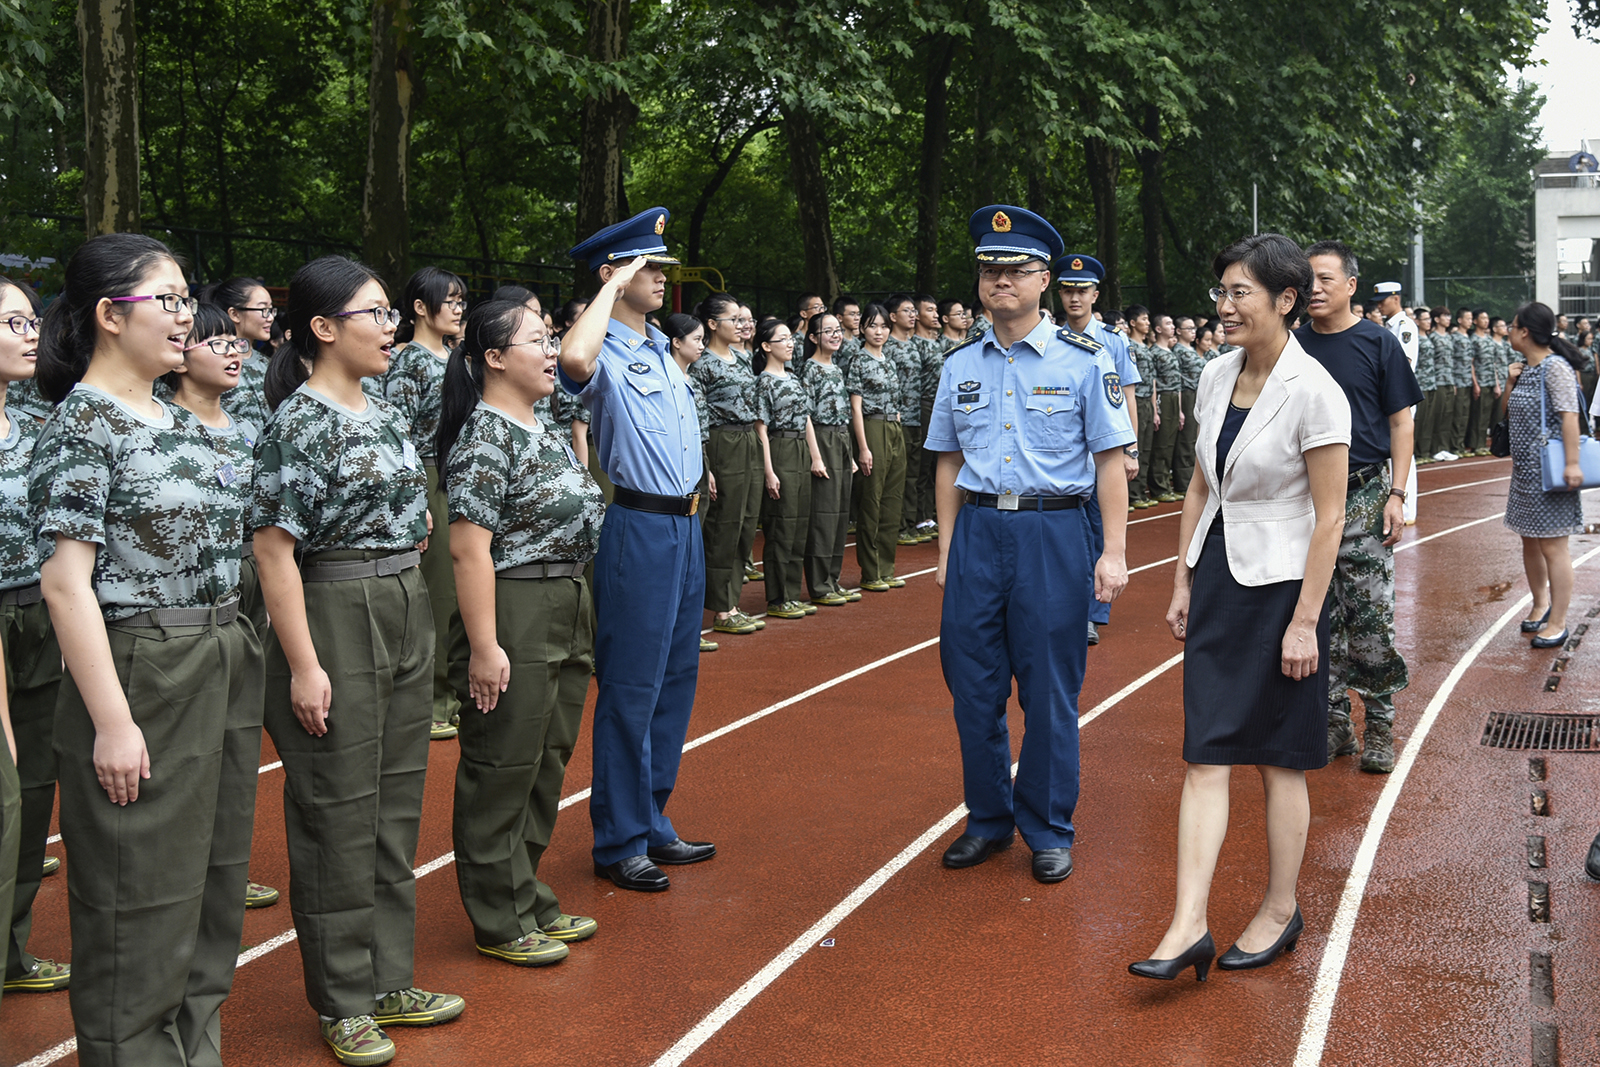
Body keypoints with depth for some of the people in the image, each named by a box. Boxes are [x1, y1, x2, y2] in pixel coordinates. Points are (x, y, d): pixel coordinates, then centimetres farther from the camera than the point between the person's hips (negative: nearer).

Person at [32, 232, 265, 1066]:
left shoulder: (178, 420, 12)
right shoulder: (80, 425, -12)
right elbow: (66, 580, -17)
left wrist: (237, 661, 15)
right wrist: (113, 722, -20)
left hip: (222, 676, 8)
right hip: (142, 683, -8)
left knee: (213, 891, 17)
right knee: (140, 912, 4)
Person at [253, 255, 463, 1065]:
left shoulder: (387, 414, 10)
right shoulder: (298, 422, -13)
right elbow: (274, 549, -17)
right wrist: (304, 665, -19)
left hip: (406, 619, 8)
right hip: (335, 625, -8)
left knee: (396, 808, 14)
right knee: (339, 816, 3)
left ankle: (390, 981, 27)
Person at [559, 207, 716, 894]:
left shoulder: (661, 347, 15)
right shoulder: (605, 354, -12)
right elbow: (573, 357, -38)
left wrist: (693, 498, 17)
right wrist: (614, 285, -23)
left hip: (685, 525, 9)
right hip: (640, 527, -9)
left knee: (674, 680, 14)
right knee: (631, 689, -3)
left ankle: (652, 822, 26)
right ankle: (618, 843, 7)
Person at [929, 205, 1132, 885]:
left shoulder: (1083, 361, -2)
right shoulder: (960, 366, 9)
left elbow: (1110, 461, -2)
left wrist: (1114, 553, -7)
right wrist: (946, 550, 10)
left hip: (1053, 533, -3)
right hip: (977, 531, 4)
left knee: (1049, 691, 4)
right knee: (973, 687, 9)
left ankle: (1048, 830, 21)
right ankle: (988, 821, 27)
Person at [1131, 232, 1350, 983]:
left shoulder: (1314, 392, -15)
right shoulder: (1217, 377, 4)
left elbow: (1329, 517, -14)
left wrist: (1305, 621, -15)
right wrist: (1182, 582, 12)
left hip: (1279, 585, -6)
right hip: (1216, 581, 6)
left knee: (1278, 760, 8)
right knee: (1205, 756, 2)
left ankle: (1280, 908, 25)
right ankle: (1189, 924, 3)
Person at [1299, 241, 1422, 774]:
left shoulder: (1378, 343, 0)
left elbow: (1400, 423, 1)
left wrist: (1396, 494, -8)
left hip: (1365, 495, -3)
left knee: (1371, 618, -5)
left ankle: (1379, 727, 7)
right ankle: (1335, 724, 16)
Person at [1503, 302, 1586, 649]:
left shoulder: (1555, 366, -15)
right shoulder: (1526, 369, 12)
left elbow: (1569, 416, -20)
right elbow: (1507, 414, 19)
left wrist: (1572, 463, -26)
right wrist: (1511, 383, 2)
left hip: (1549, 470, -9)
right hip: (1525, 469, 9)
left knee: (1552, 544, -4)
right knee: (1530, 542, 17)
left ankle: (1557, 623, 2)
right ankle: (1540, 603, 33)